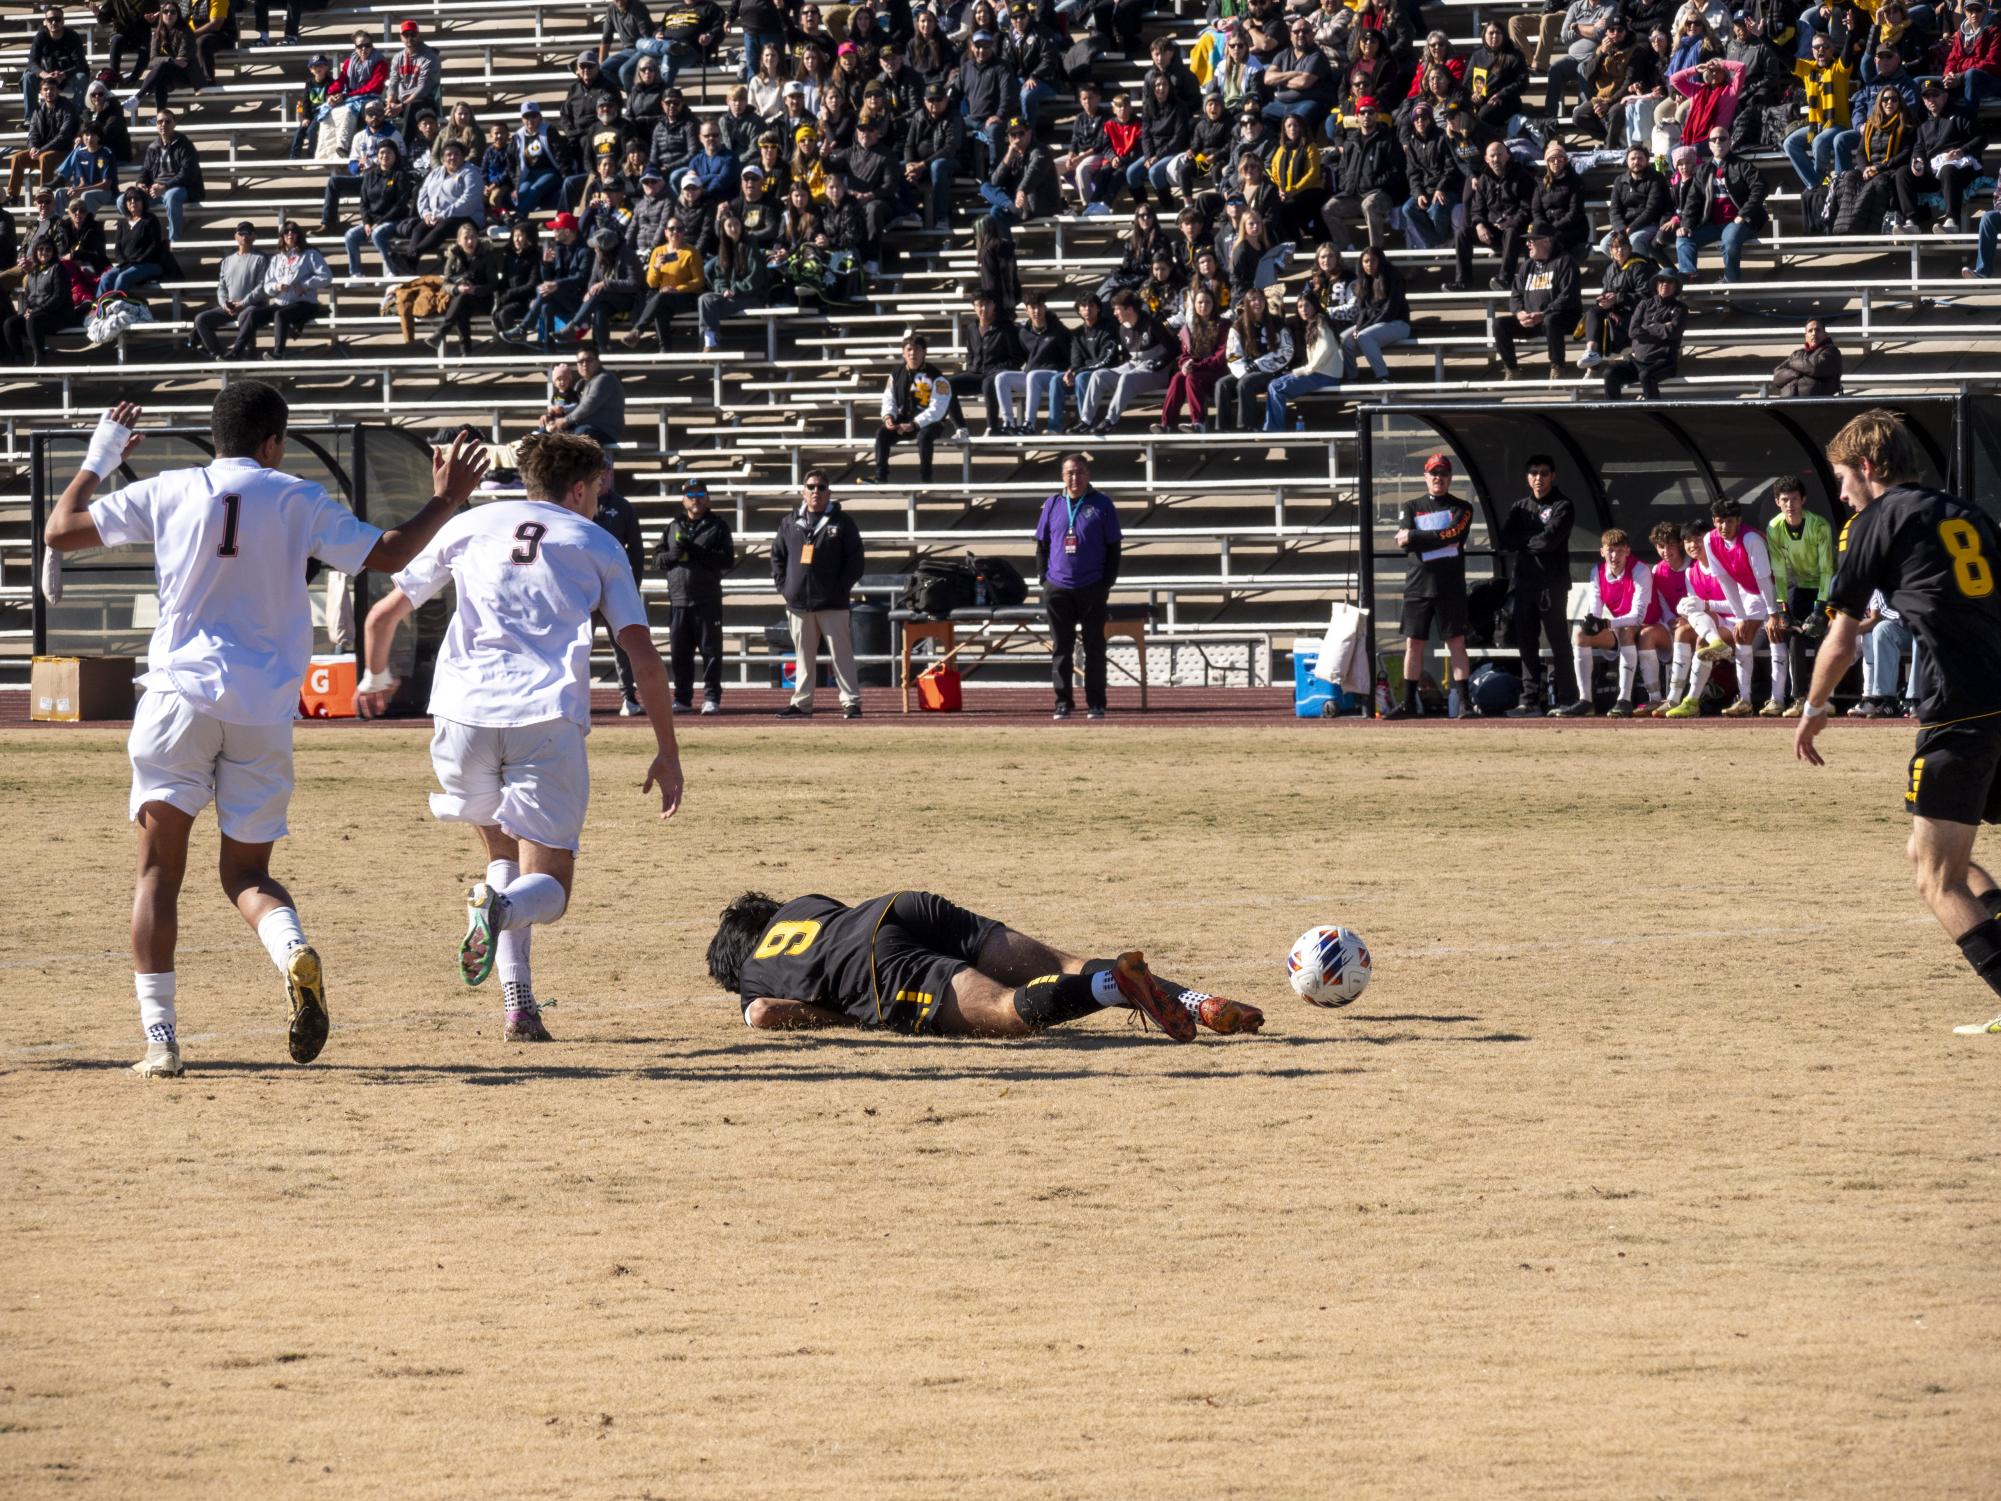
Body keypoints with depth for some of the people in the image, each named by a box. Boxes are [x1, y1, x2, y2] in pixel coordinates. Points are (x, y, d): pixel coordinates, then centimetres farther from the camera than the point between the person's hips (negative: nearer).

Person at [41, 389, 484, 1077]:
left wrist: (97, 460, 25)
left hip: (180, 695, -1)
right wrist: (445, 502, 24)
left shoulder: (169, 492, 5)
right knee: (246, 872, 12)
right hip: (265, 711, 1)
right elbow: (385, 554, 10)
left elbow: (60, 530, 10)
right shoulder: (299, 501, 5)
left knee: (159, 869, 2)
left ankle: (159, 1038, -10)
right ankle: (295, 952, -22)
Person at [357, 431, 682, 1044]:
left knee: (504, 851, 24)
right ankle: (500, 906, -33)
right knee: (547, 888, 5)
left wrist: (375, 679, 44)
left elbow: (384, 614, 24)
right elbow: (642, 654, 8)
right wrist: (667, 752, 13)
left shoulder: (470, 526, 20)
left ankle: (518, 1001, 5)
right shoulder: (597, 545, 17)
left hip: (464, 714, 2)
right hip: (548, 718, -2)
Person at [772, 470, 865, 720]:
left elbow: (855, 559, 0)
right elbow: (777, 556, 16)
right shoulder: (790, 522, 12)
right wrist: (782, 585, 4)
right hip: (797, 603, 4)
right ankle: (801, 702, 14)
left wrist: (842, 588, -8)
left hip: (832, 604, -4)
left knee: (841, 653, -5)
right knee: (803, 655, 9)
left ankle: (851, 702, -3)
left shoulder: (842, 522, 2)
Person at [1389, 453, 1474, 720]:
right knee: (1413, 644, 2)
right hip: (1418, 584, 2)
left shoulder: (1461, 509, 6)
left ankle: (1461, 701, -5)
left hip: (1450, 585, -2)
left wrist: (1414, 537, -8)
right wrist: (1439, 539, -11)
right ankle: (1408, 704, 7)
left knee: (1456, 642, -4)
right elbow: (1404, 541, -2)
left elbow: (1453, 535, -11)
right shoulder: (1411, 508, 13)